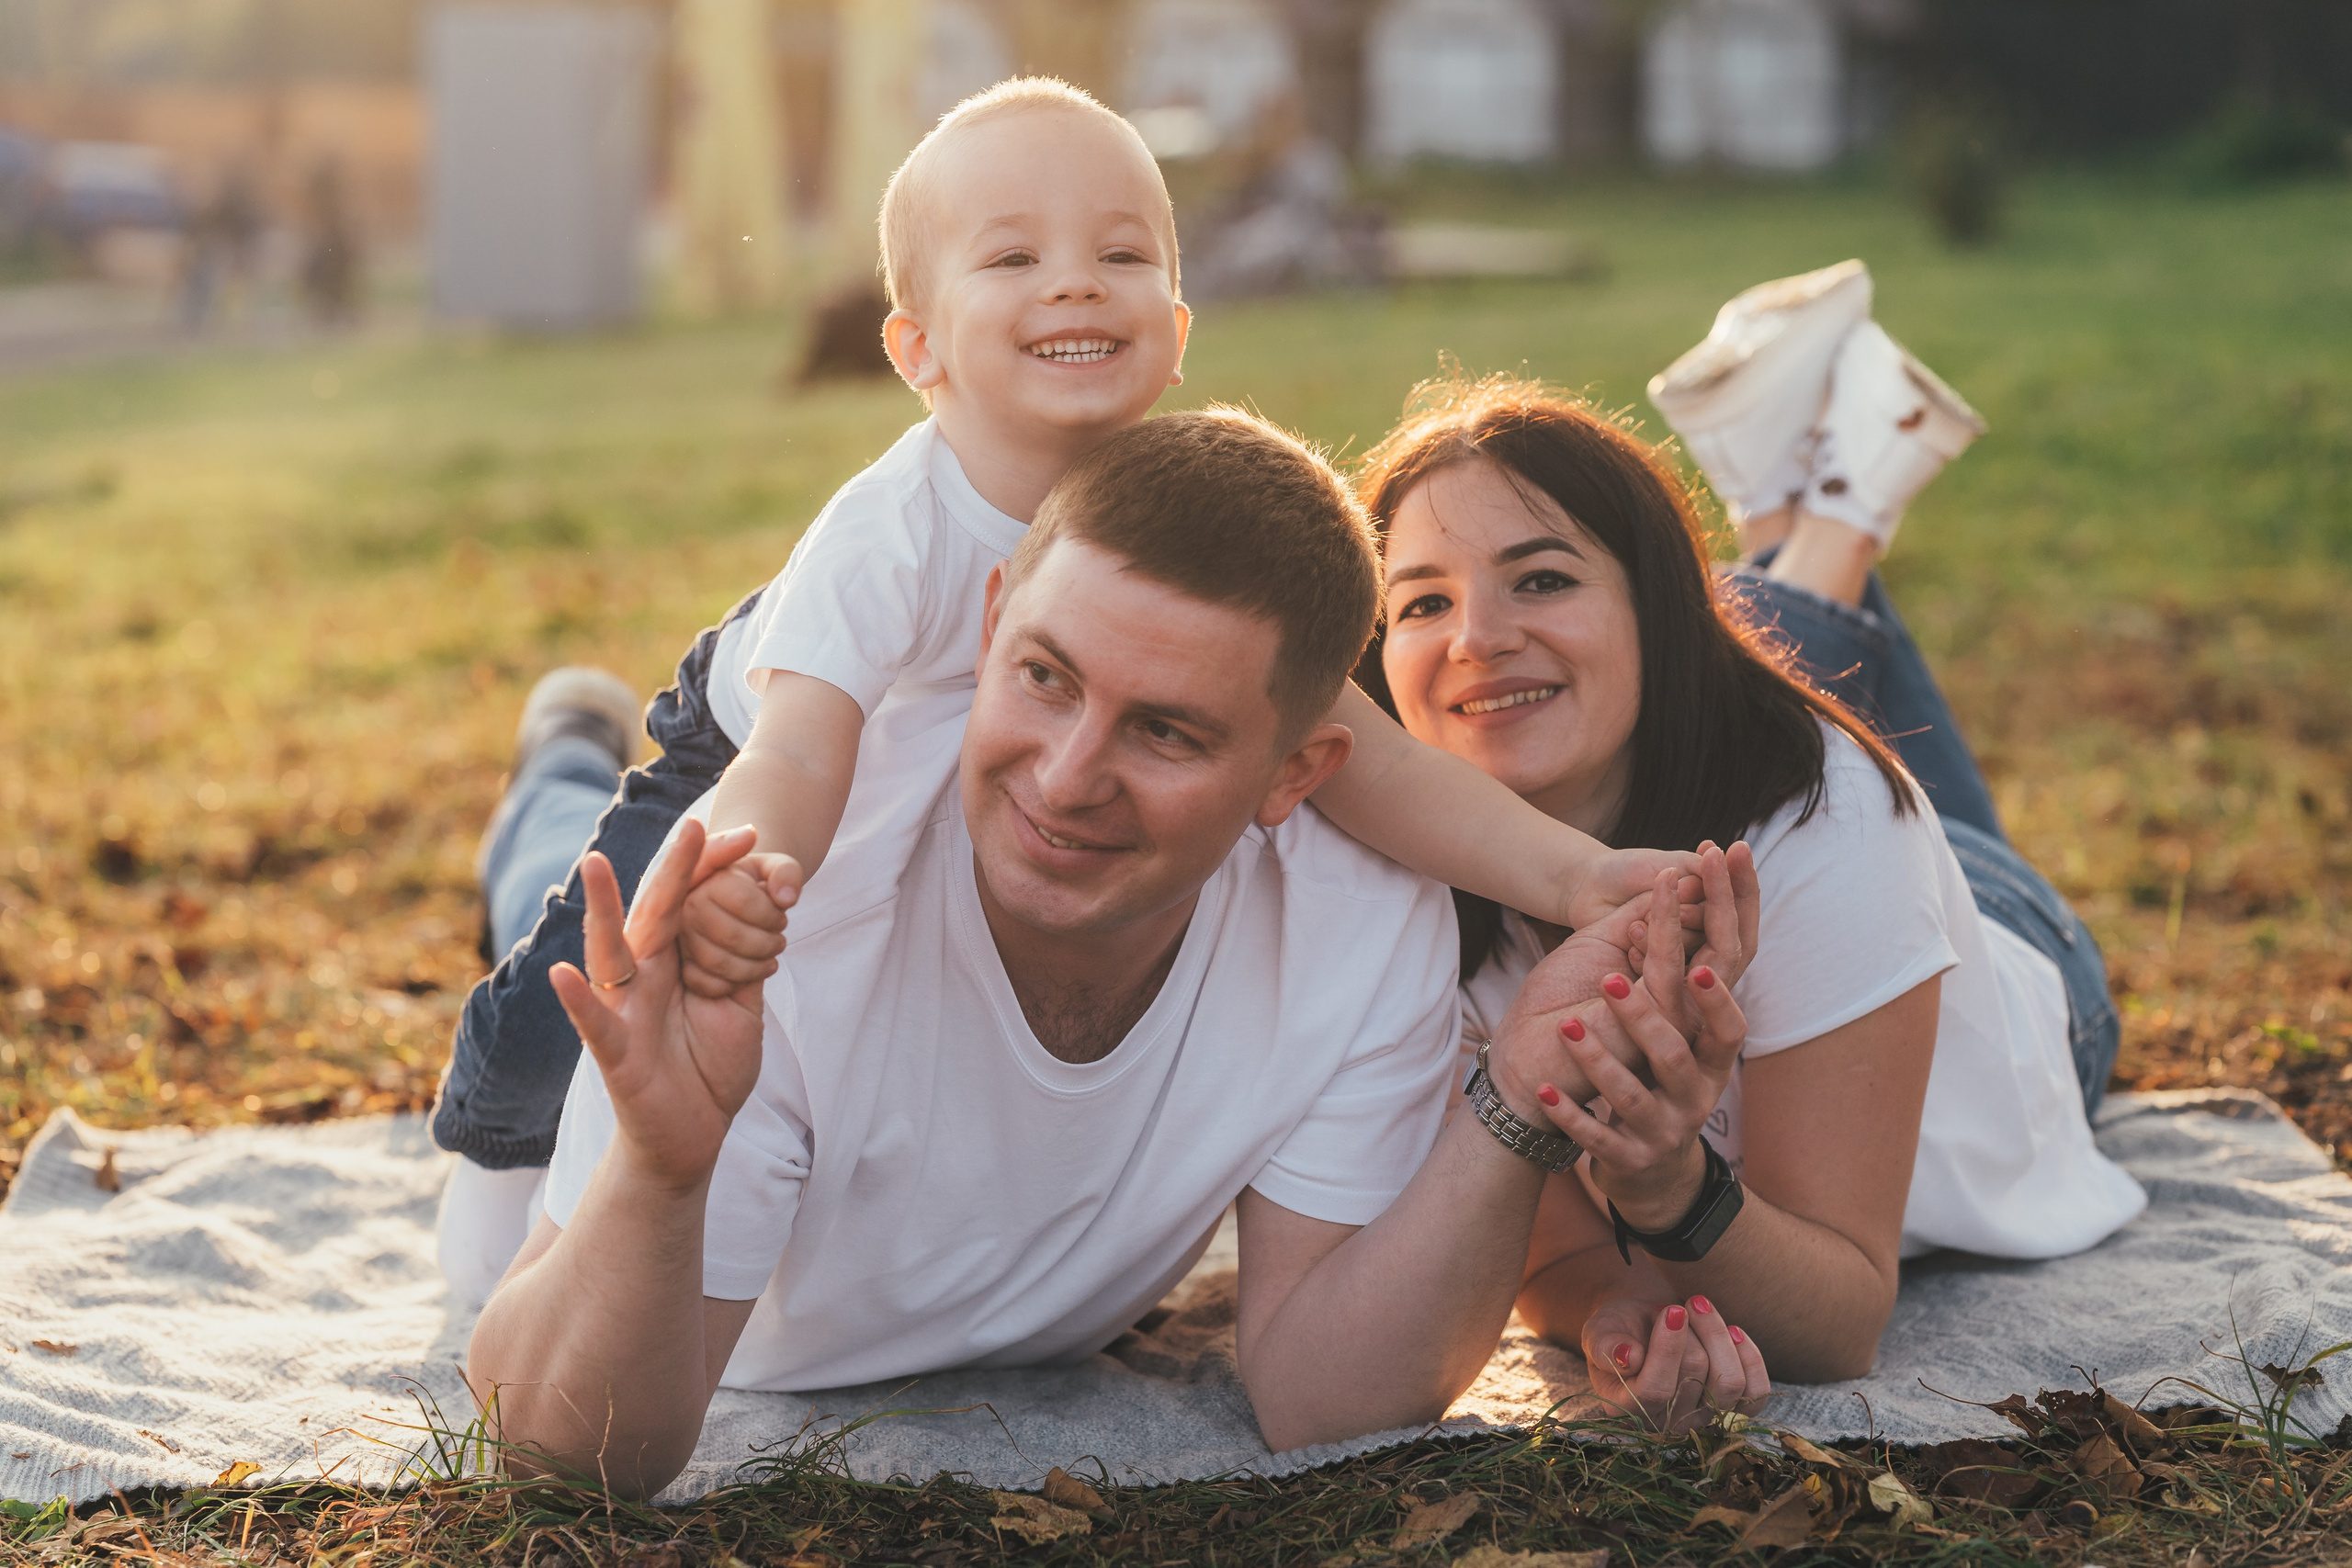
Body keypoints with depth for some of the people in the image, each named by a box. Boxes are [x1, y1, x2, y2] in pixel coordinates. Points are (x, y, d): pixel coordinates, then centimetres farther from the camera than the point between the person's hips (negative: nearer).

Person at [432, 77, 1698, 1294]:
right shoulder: (889, 534, -42)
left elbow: (1361, 760, -31)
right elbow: (795, 755, -53)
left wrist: (1570, 876, -44)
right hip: (750, 744, -4)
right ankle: (501, 1139, 23)